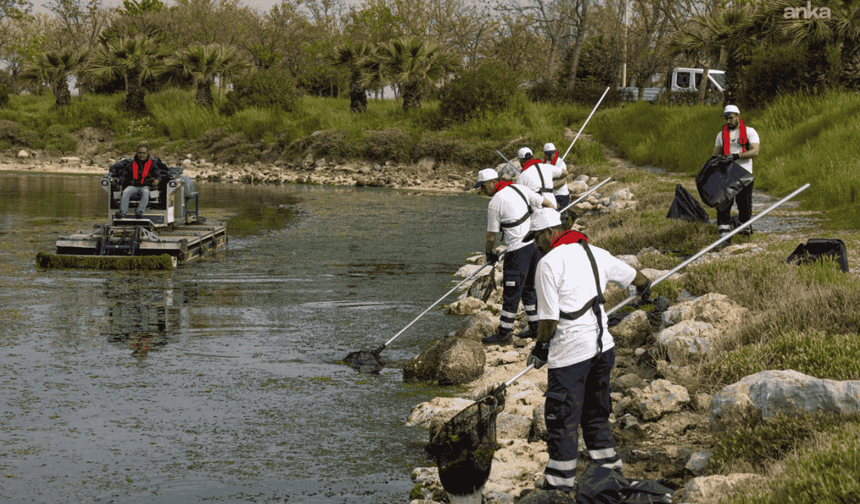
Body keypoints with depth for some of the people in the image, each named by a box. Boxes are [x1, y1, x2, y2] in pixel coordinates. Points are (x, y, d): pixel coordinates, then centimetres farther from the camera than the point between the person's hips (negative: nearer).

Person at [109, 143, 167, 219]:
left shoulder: (152, 164, 14)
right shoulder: (132, 164, 19)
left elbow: (158, 174, 6)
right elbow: (124, 174, 17)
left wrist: (157, 180, -20)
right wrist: (120, 181, -6)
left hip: (145, 186, -2)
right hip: (133, 186, 2)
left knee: (146, 192, -38)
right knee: (125, 192, -31)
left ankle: (140, 211, -46)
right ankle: (123, 212, -39)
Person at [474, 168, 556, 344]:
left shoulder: (494, 204, -10)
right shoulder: (519, 188, 8)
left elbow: (491, 238, -5)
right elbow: (547, 203, 11)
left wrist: (489, 254, 14)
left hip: (517, 249, -8)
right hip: (536, 243, 8)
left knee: (512, 292, -1)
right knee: (529, 288, 19)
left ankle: (504, 333, 5)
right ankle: (536, 328, 24)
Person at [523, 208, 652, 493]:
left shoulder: (549, 262, -12)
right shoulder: (595, 254, 10)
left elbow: (549, 318, -14)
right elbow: (633, 275, 26)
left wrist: (540, 349, 1)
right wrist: (645, 286, 49)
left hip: (569, 353, -8)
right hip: (602, 346, 8)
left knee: (561, 419, 0)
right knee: (595, 413, 20)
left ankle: (560, 483, 4)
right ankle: (610, 470, 25)